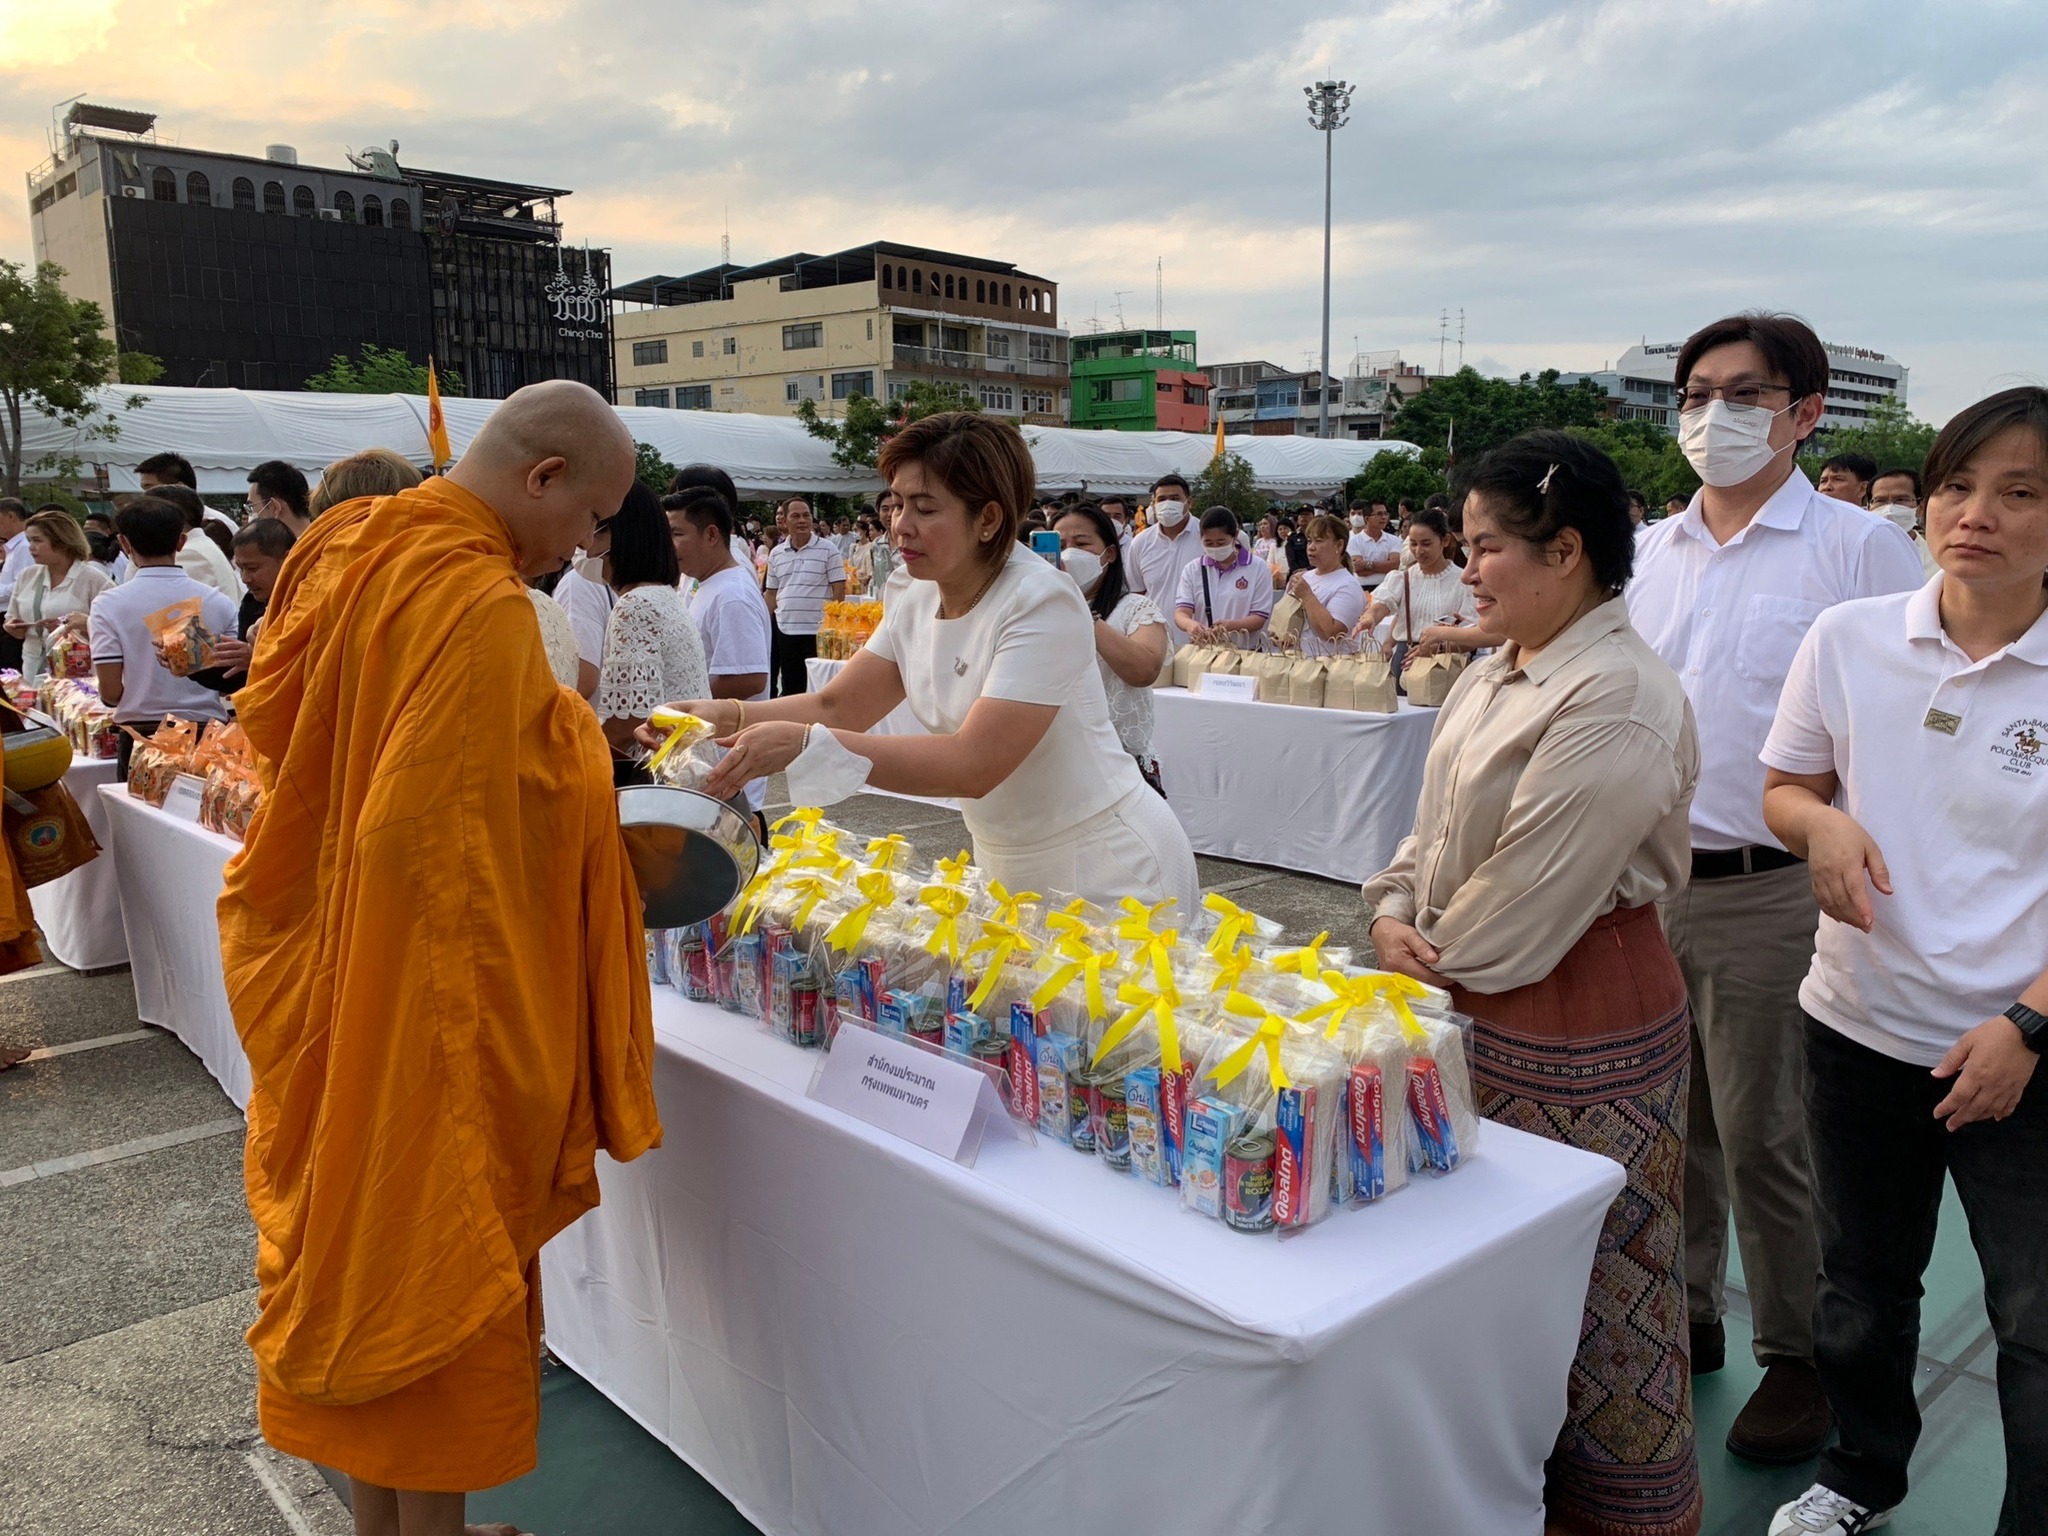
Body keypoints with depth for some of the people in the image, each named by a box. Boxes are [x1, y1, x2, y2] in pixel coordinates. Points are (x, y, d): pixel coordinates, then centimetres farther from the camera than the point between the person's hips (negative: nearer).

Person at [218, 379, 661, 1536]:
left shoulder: (346, 546, 2)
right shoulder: (485, 608, -24)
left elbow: (270, 714, 11)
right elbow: (438, 842, -28)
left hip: (325, 976, 9)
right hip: (431, 1003, -9)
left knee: (356, 1226, 20)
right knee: (440, 1256, 8)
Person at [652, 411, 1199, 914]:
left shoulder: (1043, 602, -23)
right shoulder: (917, 602, 1)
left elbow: (974, 764, -31)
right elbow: (837, 707, 3)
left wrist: (805, 743, -36)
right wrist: (728, 715, -16)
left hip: (1105, 870, -7)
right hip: (1011, 869, 7)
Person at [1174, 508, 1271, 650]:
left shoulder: (1257, 568, 2)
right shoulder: (1192, 570, 8)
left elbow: (1259, 618, -2)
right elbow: (1181, 613, -1)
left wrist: (1229, 626, -22)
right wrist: (1189, 624, -25)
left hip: (1245, 652, -2)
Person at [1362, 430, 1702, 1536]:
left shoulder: (1618, 701, -21)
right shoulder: (1496, 676, 9)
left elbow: (1532, 891, -21)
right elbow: (1438, 825, 15)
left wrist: (1437, 960, -8)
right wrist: (1393, 914, -1)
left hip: (1581, 1028, -9)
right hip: (1480, 1010, 9)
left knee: (1589, 1281, 8)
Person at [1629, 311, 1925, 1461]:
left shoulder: (1859, 549, -5)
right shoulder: (1648, 554, 10)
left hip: (1767, 892, -5)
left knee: (1763, 1139, 5)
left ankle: (1802, 1356, 25)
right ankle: (1685, 1315, 34)